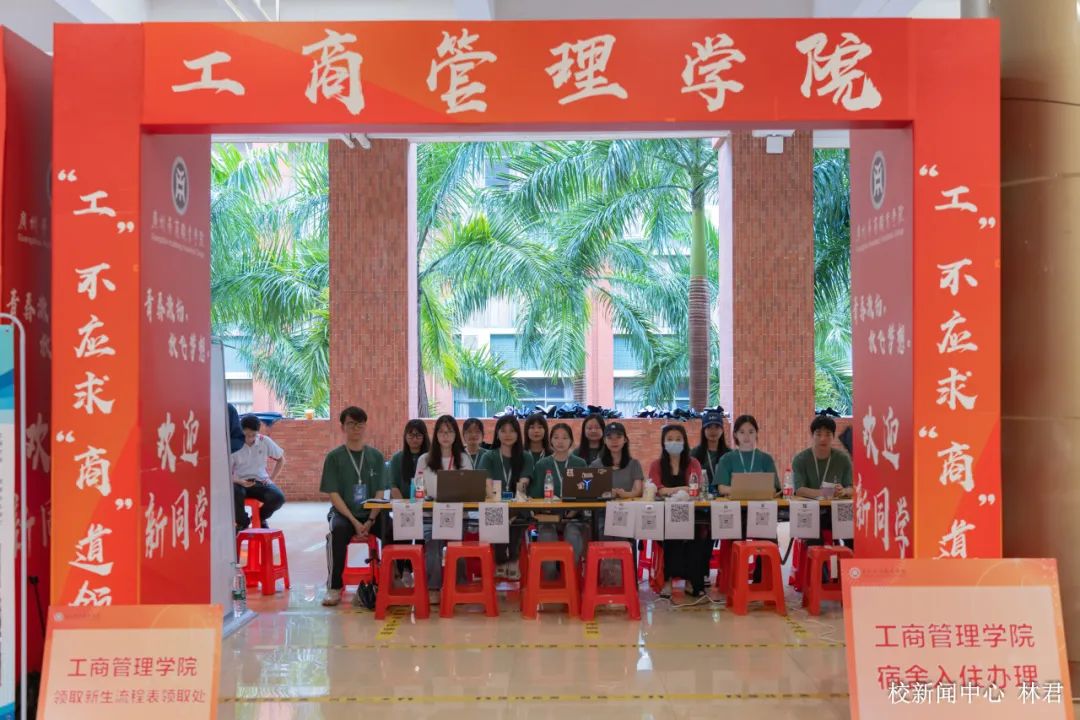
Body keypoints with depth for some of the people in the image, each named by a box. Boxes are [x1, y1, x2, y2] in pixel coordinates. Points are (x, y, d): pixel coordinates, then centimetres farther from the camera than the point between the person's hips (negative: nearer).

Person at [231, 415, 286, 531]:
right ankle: (242, 522, -5)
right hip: (240, 483, -2)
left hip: (260, 482, 2)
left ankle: (260, 517, 7)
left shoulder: (264, 441, -2)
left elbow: (281, 459, 13)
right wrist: (240, 482, -25)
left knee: (278, 497, -28)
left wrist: (271, 478, 2)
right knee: (234, 493, -38)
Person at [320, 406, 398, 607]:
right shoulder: (334, 457, 0)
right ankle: (334, 588, -23)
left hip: (371, 514, 2)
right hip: (343, 513, -2)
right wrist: (354, 522, -17)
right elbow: (333, 495, -5)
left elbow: (380, 492, 2)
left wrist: (370, 521, -14)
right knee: (337, 531, -36)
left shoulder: (376, 456, 7)